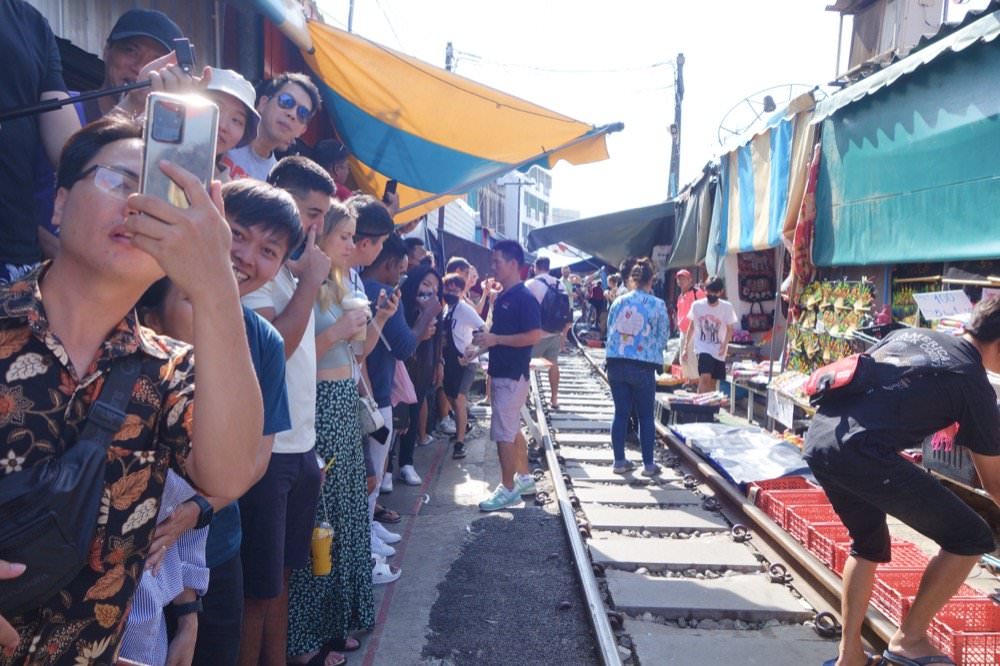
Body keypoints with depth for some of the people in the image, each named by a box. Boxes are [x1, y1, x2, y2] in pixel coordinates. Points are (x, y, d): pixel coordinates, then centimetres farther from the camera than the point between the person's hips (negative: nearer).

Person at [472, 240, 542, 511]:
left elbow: (534, 336, -22)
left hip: (512, 375, -9)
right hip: (501, 373, 9)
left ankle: (508, 489, 7)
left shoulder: (524, 298, -16)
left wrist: (495, 339, -22)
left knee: (503, 433, -4)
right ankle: (524, 478, 30)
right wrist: (485, 339, 6)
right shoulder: (502, 296, 11)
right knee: (513, 429, 17)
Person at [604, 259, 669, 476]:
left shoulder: (618, 302, 3)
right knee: (646, 416, 6)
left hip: (616, 365, 3)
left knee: (621, 413, 10)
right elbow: (663, 338, 1)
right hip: (643, 367, -3)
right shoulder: (657, 304, -6)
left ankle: (619, 461, 15)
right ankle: (648, 464, 12)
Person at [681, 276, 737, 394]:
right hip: (702, 348, -2)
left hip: (718, 351, 2)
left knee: (713, 382, 8)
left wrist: (725, 344, -17)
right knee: (705, 377, -22)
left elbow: (730, 329, 2)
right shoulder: (697, 305, -4)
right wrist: (685, 348, 5)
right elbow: (691, 327, 6)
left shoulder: (727, 307, -5)